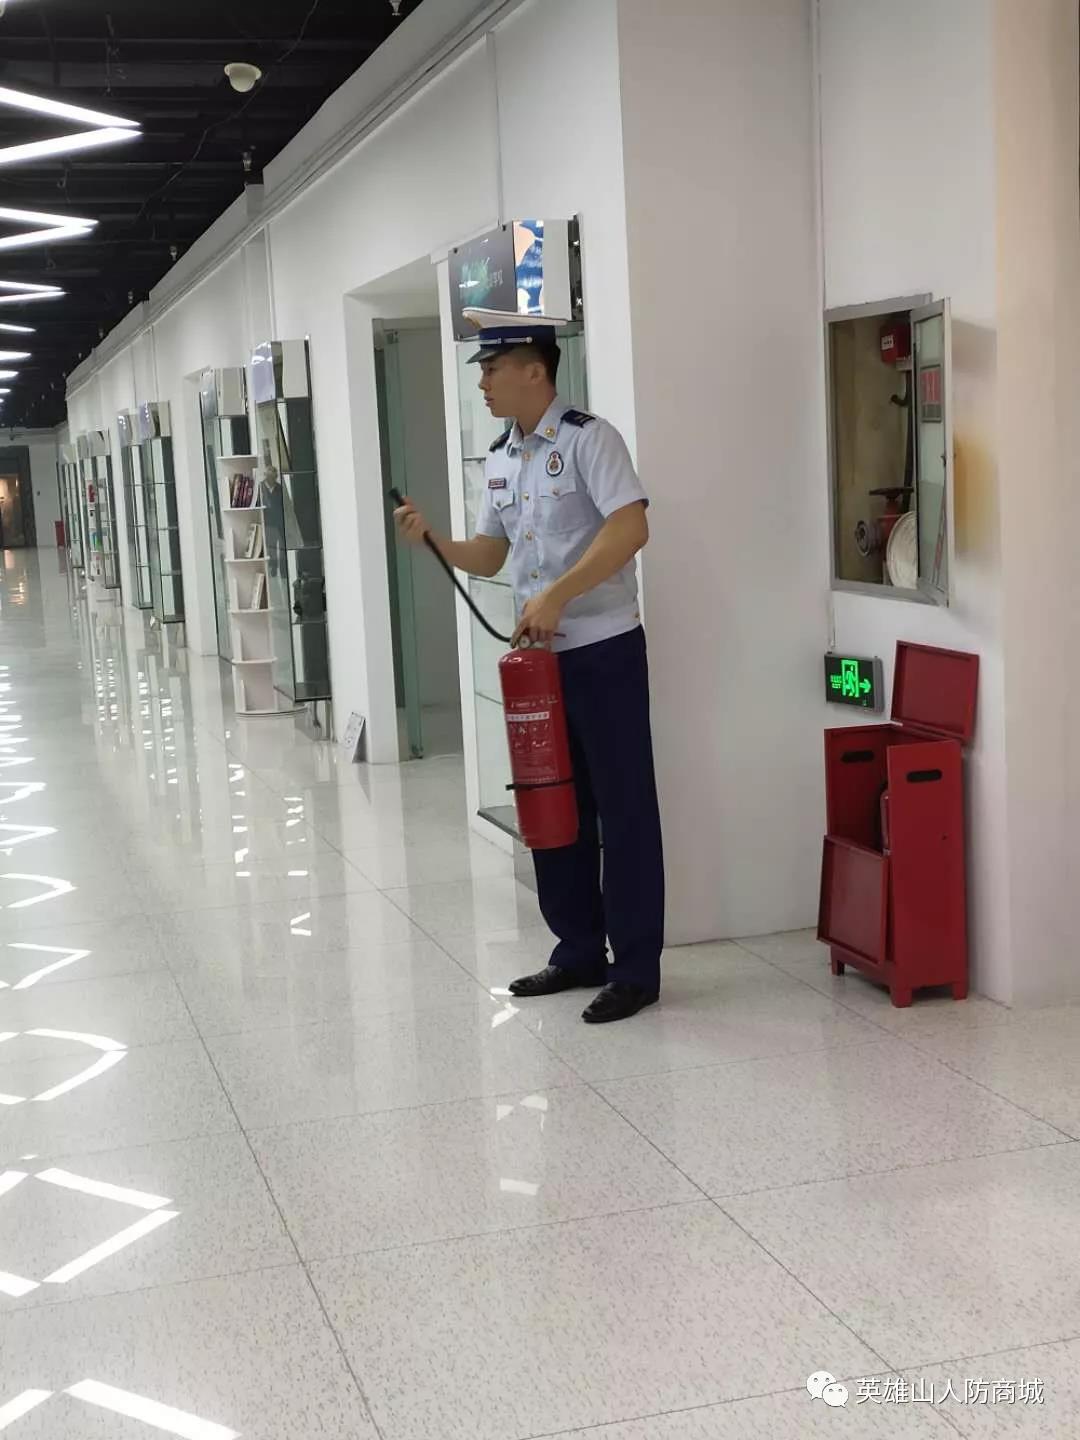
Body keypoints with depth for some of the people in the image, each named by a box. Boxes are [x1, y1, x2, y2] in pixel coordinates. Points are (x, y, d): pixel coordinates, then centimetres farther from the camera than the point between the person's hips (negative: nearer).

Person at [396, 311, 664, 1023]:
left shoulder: (587, 438, -11)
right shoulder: (499, 459, 13)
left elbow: (631, 528, -22)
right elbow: (489, 556, 18)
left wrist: (556, 595, -26)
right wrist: (432, 540, 0)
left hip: (603, 650, -8)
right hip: (538, 653, 8)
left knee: (622, 808, -1)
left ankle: (636, 969, 6)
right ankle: (580, 950, 26)